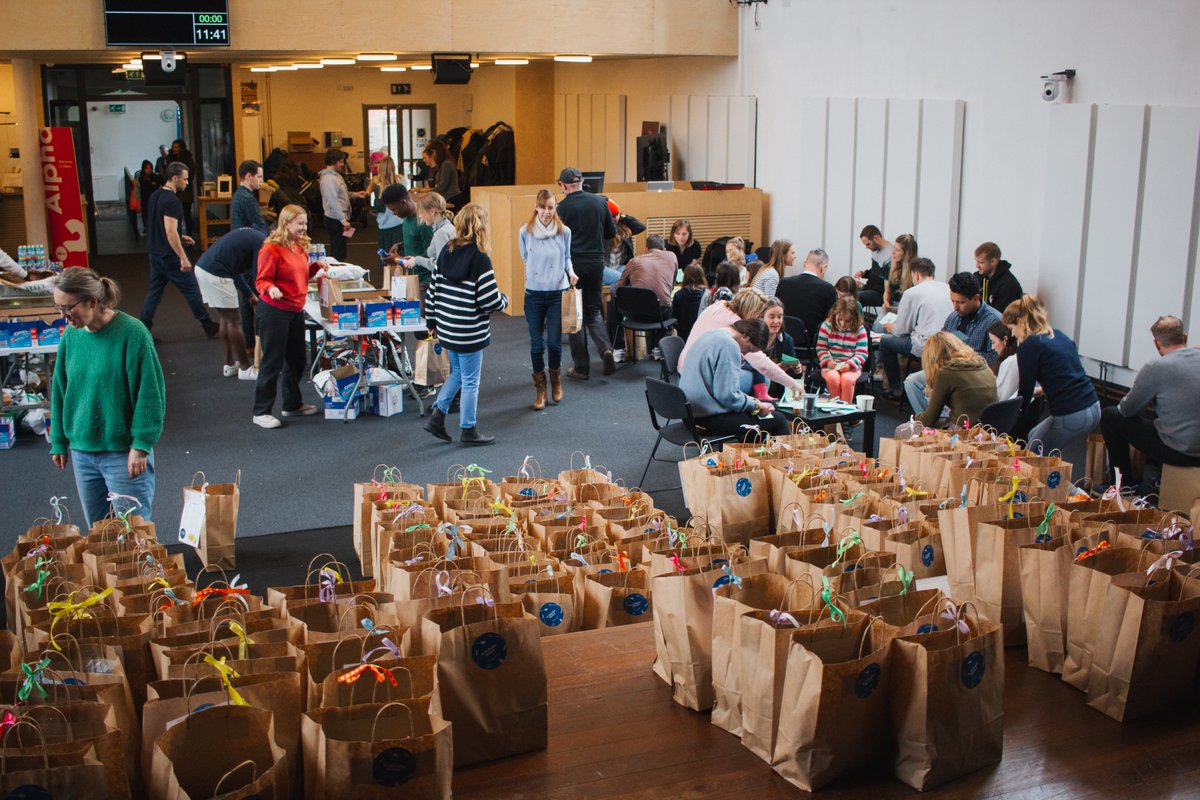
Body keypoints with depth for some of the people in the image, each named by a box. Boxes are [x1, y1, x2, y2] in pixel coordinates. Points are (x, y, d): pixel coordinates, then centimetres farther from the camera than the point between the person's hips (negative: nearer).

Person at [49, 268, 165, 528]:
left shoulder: (131, 333, -15)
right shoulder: (71, 335, 3)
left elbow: (149, 392, -15)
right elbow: (60, 390, 13)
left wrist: (142, 445, -16)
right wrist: (59, 441, 12)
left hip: (124, 453, -6)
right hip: (81, 451, 6)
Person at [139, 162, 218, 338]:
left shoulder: (155, 196, 9)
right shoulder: (172, 201, -20)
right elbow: (170, 232, -26)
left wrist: (180, 237, 18)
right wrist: (183, 258, -24)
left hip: (155, 253, 9)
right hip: (170, 256, -9)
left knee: (154, 292, 13)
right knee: (191, 290, 3)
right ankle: (208, 326, 13)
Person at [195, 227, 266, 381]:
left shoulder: (251, 235, 22)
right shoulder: (262, 243, -8)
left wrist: (250, 294, 31)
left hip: (202, 267, 10)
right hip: (215, 274, -10)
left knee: (225, 319, 19)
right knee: (234, 321, 0)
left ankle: (230, 365, 26)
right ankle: (245, 368, 9)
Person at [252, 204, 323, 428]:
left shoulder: (300, 247, 11)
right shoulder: (271, 249, -15)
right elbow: (261, 281, -15)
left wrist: (315, 266, 6)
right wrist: (271, 289, -35)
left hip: (296, 311, 9)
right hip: (274, 312, -9)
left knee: (297, 361, 17)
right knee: (272, 362, -3)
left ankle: (293, 404, 34)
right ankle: (261, 412, 7)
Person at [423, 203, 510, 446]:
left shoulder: (446, 252, 2)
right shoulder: (480, 258, -18)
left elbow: (433, 291, 8)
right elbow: (491, 301, -19)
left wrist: (433, 322, 19)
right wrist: (505, 299, 3)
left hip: (447, 329, 7)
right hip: (470, 332, -7)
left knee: (457, 373, 25)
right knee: (470, 381, 7)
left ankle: (437, 416, 22)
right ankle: (468, 432, 19)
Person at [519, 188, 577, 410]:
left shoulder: (564, 232, -3)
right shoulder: (525, 232, -3)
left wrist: (570, 272, -7)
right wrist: (533, 275, 9)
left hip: (557, 293, 0)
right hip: (534, 294, 1)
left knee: (554, 342, -1)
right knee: (536, 344, 5)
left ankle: (556, 380, 27)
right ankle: (540, 390, 18)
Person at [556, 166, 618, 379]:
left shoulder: (562, 207, -11)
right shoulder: (599, 202, 2)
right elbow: (612, 232, 9)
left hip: (572, 264, -4)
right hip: (596, 262, 4)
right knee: (593, 310, 18)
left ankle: (581, 368, 9)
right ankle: (606, 348, -7)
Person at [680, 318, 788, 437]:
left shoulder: (710, 334, 12)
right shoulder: (729, 346, -18)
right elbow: (728, 395, -22)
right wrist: (756, 406, -9)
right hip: (708, 418, -10)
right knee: (777, 421, -7)